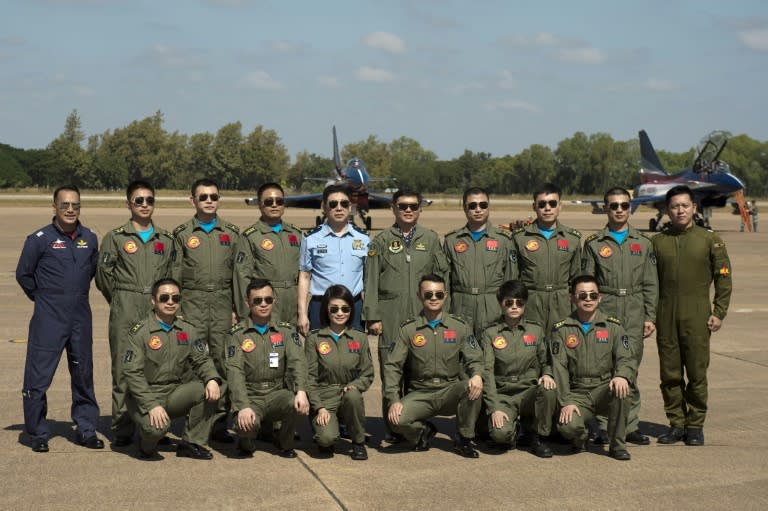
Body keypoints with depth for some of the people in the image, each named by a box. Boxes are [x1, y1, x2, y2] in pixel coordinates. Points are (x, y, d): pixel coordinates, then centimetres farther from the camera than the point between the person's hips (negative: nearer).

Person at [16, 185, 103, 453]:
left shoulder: (90, 238, 7)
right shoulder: (40, 239, -6)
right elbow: (23, 274, 2)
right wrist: (43, 297, 5)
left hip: (81, 316, 4)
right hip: (49, 318, -4)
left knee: (83, 375, 10)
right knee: (38, 375, -4)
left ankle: (86, 429, 21)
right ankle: (38, 434, 8)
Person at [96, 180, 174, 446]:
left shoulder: (166, 240, 13)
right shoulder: (116, 237, 4)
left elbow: (173, 274, 14)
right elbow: (103, 273, 4)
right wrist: (120, 301, 7)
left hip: (158, 309, 2)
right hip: (125, 312, -2)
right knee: (123, 367, -3)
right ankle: (122, 429, 4)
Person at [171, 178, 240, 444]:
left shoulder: (232, 233, 10)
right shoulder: (182, 233, 7)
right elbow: (175, 274, 6)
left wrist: (237, 309, 3)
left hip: (223, 303, 1)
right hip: (193, 303, -1)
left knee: (223, 362, 0)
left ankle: (219, 421, 6)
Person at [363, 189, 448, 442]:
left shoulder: (431, 239, 12)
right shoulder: (381, 240, 8)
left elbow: (441, 277, 12)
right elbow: (371, 281, 5)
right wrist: (372, 317, -2)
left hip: (424, 316, 1)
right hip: (391, 318, -1)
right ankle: (392, 427, 7)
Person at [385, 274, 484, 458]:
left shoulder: (460, 327, 5)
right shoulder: (408, 329, 2)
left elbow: (474, 358, 2)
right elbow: (393, 366, -1)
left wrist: (477, 375, -24)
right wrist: (394, 400, -14)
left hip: (450, 392, 1)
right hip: (420, 394, 0)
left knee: (473, 387, -31)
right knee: (396, 419, -28)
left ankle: (464, 439, -7)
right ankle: (424, 432, 9)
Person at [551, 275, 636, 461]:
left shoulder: (612, 326, 6)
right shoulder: (561, 330, 4)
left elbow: (626, 358, -2)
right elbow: (559, 368, -3)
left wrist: (622, 376, -26)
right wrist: (566, 402, -14)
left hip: (604, 390, 1)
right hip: (577, 394, -1)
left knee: (620, 388, -34)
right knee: (568, 426, -30)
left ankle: (617, 445, -12)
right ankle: (580, 439, 11)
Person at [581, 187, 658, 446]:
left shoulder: (643, 243, 12)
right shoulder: (594, 244, 7)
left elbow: (650, 284, 10)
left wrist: (650, 317, 3)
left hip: (634, 314, 1)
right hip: (603, 313, -1)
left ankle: (630, 426, 11)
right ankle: (604, 426, 5)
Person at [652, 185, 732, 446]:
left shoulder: (710, 240, 3)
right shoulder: (658, 241, 8)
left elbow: (724, 278, 4)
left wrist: (719, 313, -1)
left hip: (697, 316, -2)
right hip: (666, 317, 2)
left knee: (697, 373, 0)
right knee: (670, 374, 5)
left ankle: (695, 426, 12)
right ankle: (676, 424, 16)